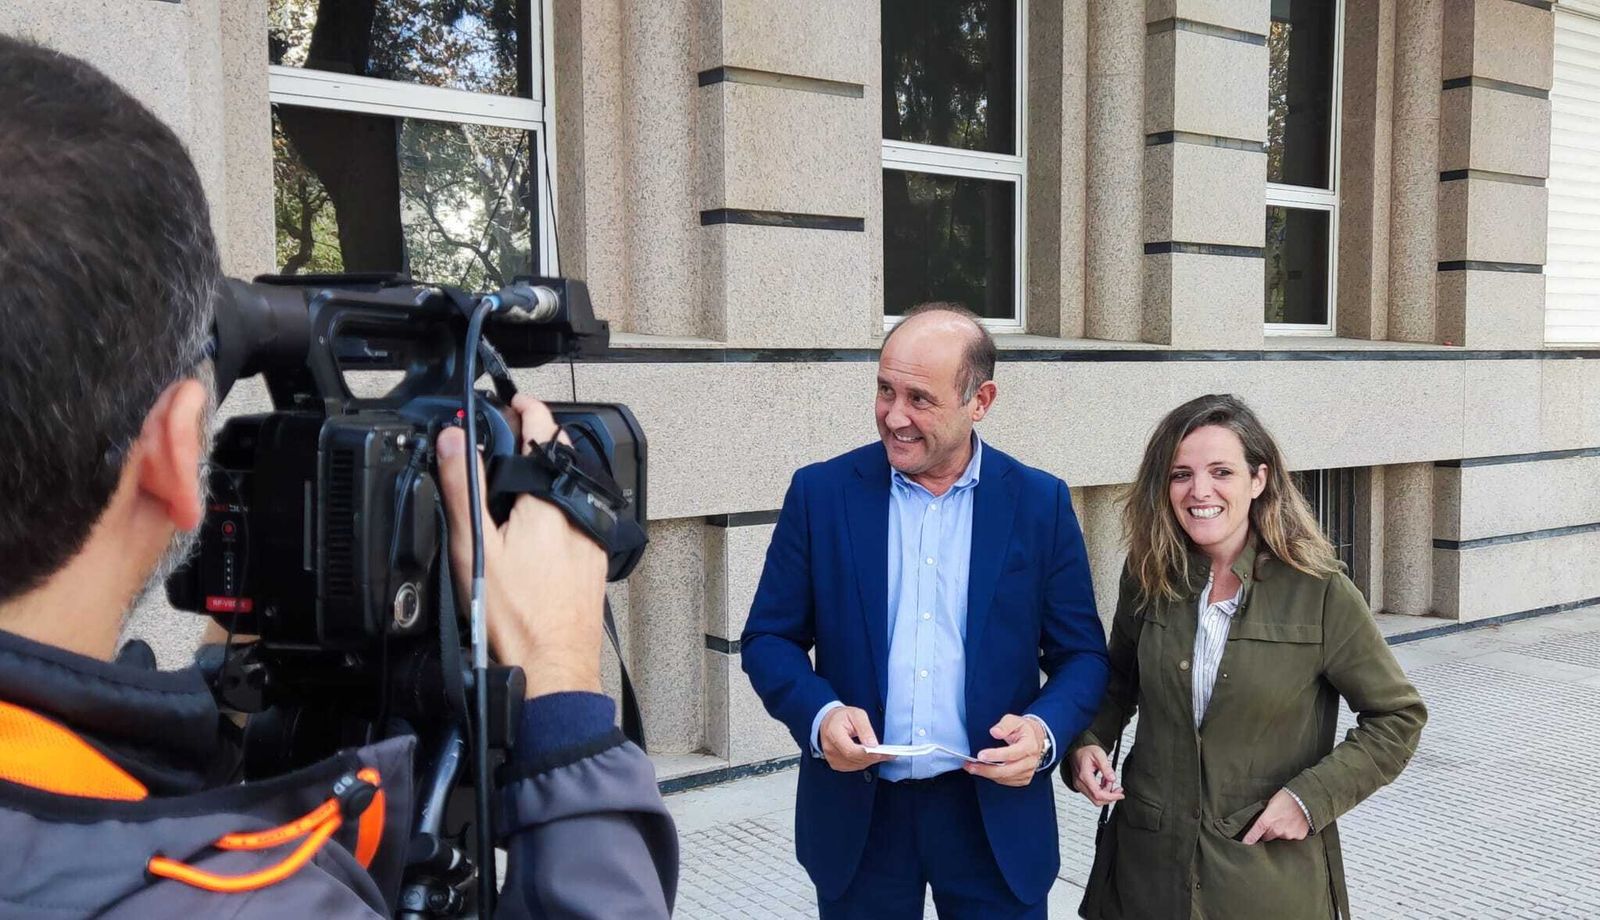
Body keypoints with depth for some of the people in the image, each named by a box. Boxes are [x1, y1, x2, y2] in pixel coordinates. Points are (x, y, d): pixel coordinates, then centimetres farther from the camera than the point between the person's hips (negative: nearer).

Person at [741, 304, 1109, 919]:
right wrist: (819, 714, -17)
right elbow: (768, 639, 1)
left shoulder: (1041, 503, -2)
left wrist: (1045, 729, -17)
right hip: (857, 814, 0)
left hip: (995, 811, 0)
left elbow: (1082, 655, 2)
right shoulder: (820, 493, -3)